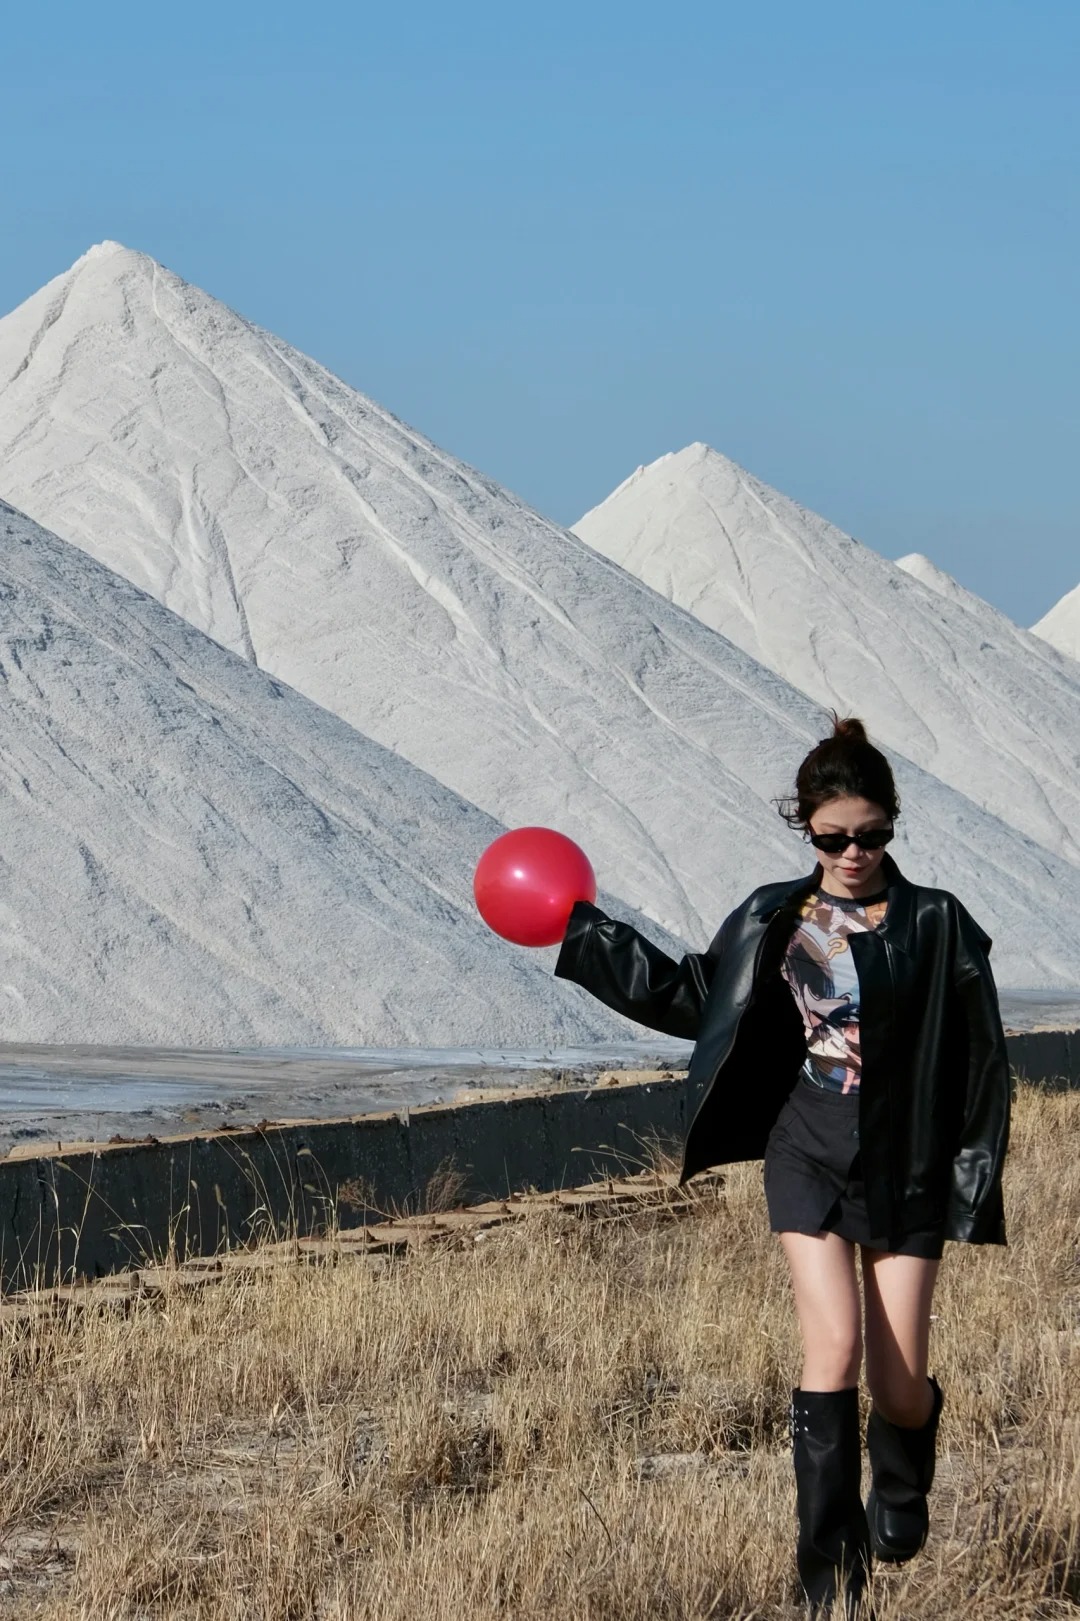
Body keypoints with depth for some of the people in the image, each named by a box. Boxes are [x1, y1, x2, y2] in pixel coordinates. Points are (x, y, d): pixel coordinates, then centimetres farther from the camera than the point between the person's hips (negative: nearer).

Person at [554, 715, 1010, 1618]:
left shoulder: (937, 926, -6)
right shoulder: (773, 921, 2)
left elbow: (981, 1064, -4)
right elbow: (691, 998, 16)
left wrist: (975, 1181, -7)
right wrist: (584, 933, 14)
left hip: (904, 1167, -1)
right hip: (808, 1154, 1)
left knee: (899, 1385, 2)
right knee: (834, 1348, -16)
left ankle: (902, 1482, 40)